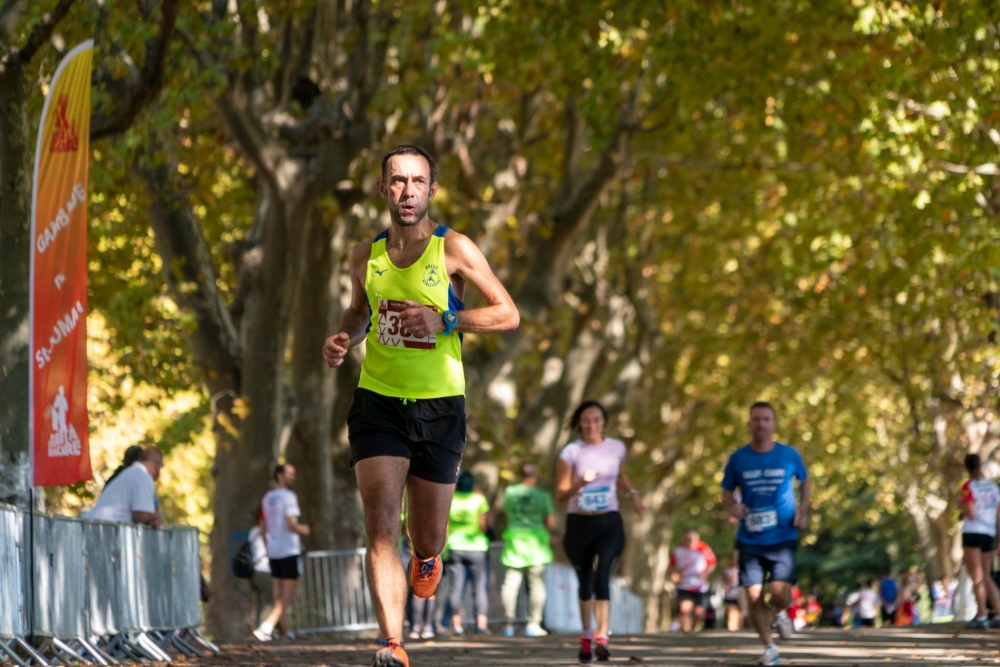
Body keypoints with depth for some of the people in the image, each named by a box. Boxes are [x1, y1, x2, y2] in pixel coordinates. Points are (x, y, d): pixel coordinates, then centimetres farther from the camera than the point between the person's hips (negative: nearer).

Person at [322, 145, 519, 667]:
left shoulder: (453, 249, -6)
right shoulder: (366, 255, 5)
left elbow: (508, 314, -6)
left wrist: (443, 320, -19)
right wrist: (343, 339, 4)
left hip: (439, 405, -1)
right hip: (377, 403, 1)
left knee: (428, 537, 11)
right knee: (380, 525, -17)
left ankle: (425, 556, 50)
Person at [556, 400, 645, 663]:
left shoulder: (617, 448, 4)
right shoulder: (571, 452, -5)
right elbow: (560, 494, -7)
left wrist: (632, 493, 8)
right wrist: (581, 481, -24)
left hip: (609, 523, 0)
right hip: (579, 523, 0)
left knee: (602, 576, -20)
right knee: (585, 583, 10)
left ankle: (602, 638, -30)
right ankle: (586, 636, 31)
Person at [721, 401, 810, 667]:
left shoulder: (789, 455, 0)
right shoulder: (738, 458, 1)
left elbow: (805, 481, 17)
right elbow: (726, 492, 11)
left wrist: (802, 510, 1)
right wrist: (732, 505, -13)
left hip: (782, 537, -1)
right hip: (749, 540, 1)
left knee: (781, 595, -14)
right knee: (754, 597, -3)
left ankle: (780, 613, 24)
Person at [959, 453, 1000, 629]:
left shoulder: (968, 486, -6)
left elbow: (971, 514, -14)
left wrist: (961, 507, 7)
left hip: (972, 533, -5)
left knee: (977, 577, -5)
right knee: (985, 577, 13)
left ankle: (981, 616, -10)